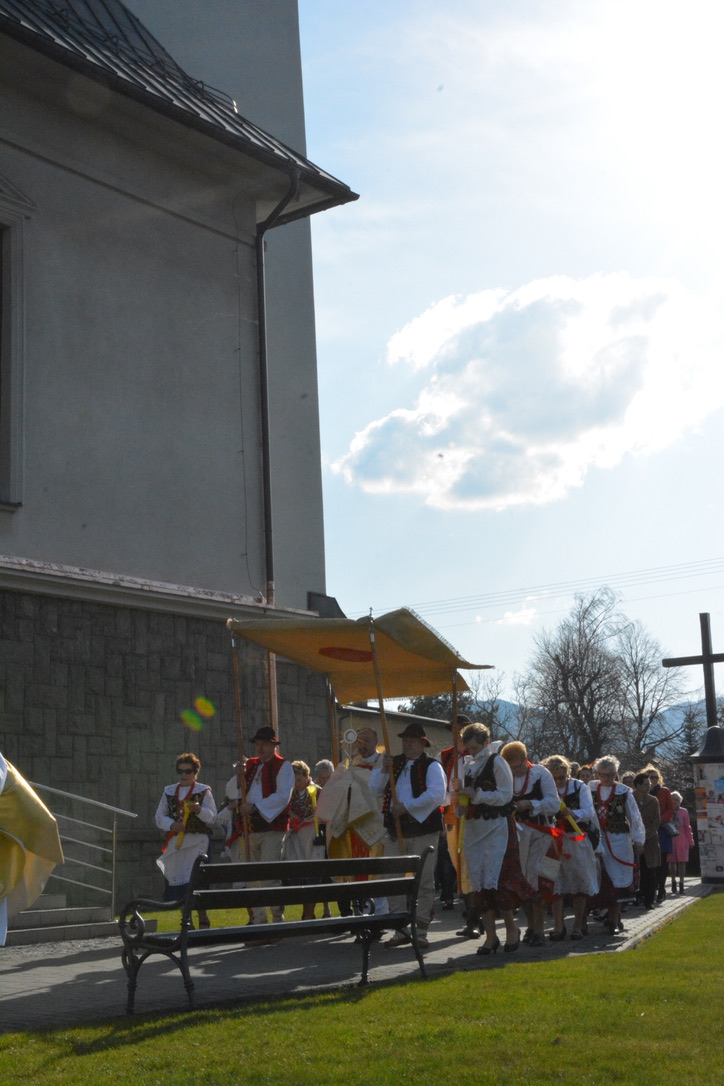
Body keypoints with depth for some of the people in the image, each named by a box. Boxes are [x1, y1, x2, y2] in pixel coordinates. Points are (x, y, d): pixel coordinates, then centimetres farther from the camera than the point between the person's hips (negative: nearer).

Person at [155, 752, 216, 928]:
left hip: (197, 842, -4)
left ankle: (203, 919, -4)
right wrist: (172, 824, -8)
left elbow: (212, 817, -1)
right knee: (177, 881, 2)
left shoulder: (203, 791, 5)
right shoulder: (169, 791, 15)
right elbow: (159, 816, 11)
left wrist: (199, 810, -20)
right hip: (174, 842, 4)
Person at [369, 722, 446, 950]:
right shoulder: (394, 763, 15)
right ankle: (401, 930, 13)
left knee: (424, 882, -1)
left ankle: (421, 931, 6)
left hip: (422, 830, -5)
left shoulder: (431, 766, -1)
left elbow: (436, 794, -17)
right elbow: (375, 790, 12)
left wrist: (407, 806, -18)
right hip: (395, 830, 5)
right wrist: (383, 770, -5)